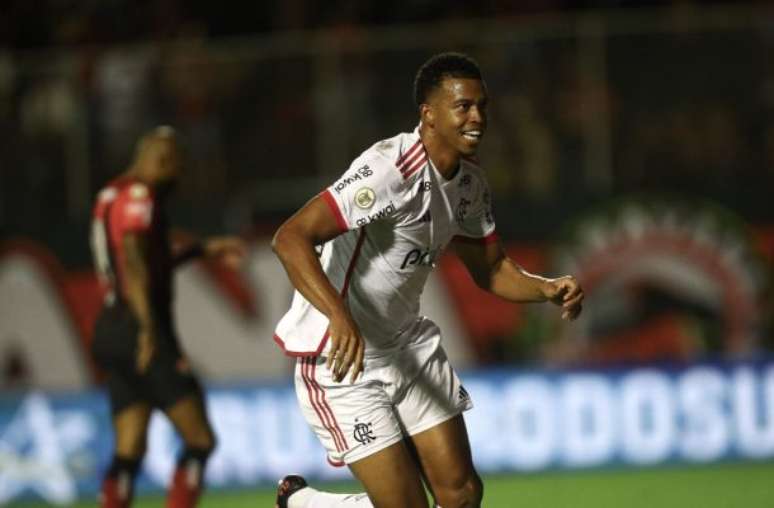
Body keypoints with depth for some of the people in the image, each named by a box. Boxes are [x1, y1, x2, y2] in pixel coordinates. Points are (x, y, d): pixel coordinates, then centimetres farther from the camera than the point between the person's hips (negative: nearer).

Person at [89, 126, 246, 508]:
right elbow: (133, 262, -24)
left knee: (129, 450, 7)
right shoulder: (139, 196, -10)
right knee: (200, 439, -5)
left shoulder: (112, 197, 19)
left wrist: (203, 250, 33)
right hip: (140, 332, -9)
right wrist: (148, 327, -31)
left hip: (110, 332, 9)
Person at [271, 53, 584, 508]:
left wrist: (548, 289, -7)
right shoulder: (392, 168, -25)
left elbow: (491, 270, 14)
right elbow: (291, 239, -32)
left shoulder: (470, 180, 3)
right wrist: (339, 316, -46)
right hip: (341, 355, -8)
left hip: (408, 343, 8)